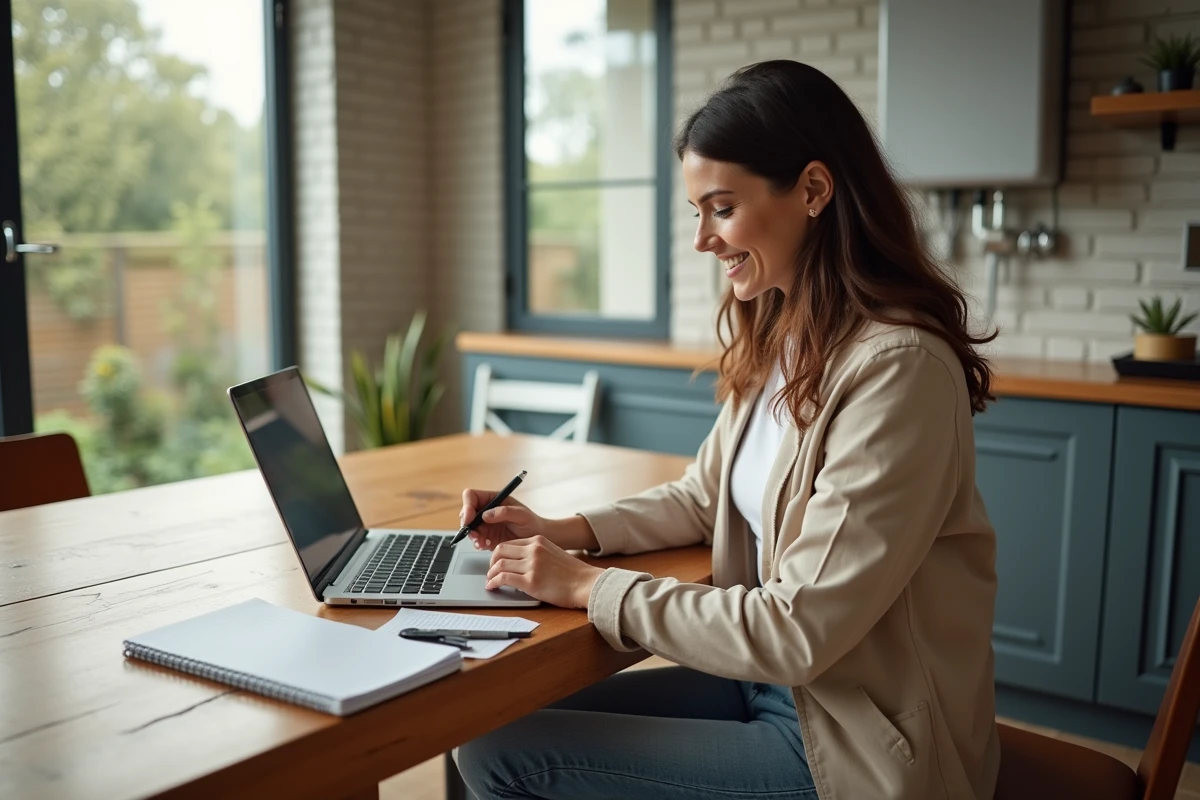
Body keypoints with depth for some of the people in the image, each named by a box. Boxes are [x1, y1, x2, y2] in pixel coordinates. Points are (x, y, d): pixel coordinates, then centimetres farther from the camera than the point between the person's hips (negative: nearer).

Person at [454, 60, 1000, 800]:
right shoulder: (777, 339, 3)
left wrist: (588, 587, -17)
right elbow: (704, 497, 15)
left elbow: (798, 632, -24)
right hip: (772, 678, 8)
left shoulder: (896, 368, -24)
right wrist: (566, 532, 0)